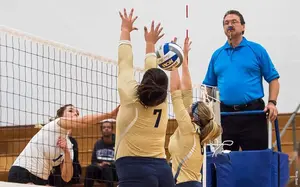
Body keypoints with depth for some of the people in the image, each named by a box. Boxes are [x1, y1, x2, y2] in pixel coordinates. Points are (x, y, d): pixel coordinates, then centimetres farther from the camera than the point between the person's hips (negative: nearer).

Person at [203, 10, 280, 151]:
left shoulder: (257, 50, 3)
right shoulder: (217, 55, 13)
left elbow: (273, 79, 2)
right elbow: (209, 85, 16)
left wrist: (272, 103, -12)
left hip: (252, 112, -3)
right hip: (225, 114, 3)